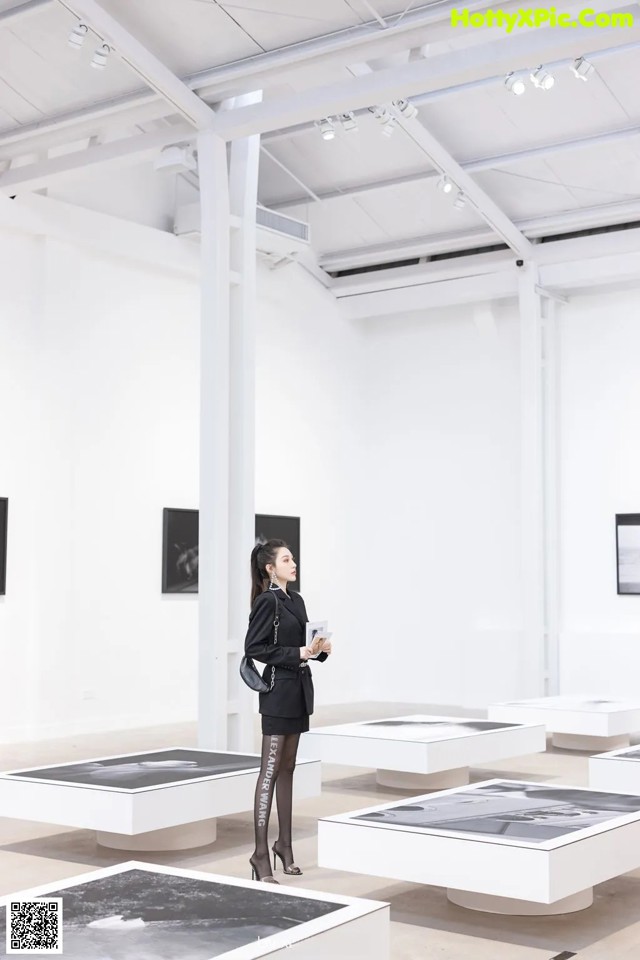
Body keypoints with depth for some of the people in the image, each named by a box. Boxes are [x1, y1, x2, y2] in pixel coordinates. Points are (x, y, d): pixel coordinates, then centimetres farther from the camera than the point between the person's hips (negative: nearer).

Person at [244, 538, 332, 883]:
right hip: (277, 690, -8)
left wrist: (319, 649, 0)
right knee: (270, 770, -6)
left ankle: (284, 842, 22)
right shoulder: (267, 601, -12)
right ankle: (261, 852, -2)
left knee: (287, 768, 14)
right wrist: (296, 654, -18)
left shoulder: (295, 600, 12)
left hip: (298, 689, 8)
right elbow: (253, 647, -17)